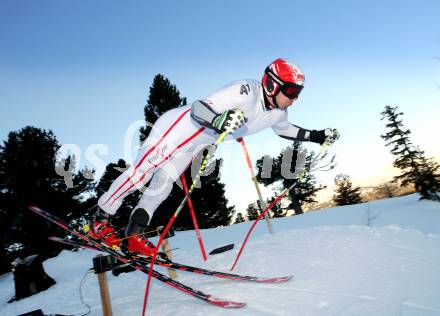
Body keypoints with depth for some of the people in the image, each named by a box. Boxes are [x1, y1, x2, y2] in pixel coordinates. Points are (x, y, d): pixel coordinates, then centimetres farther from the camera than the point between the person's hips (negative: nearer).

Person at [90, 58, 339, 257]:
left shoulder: (278, 113, -3)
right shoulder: (246, 91, -31)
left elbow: (285, 130, 20)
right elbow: (197, 109, -33)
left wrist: (318, 136, 15)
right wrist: (219, 121, -53)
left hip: (195, 145, 8)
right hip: (178, 126, -7)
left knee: (162, 186, 8)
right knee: (141, 172, -4)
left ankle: (133, 236, 16)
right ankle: (101, 221, 14)